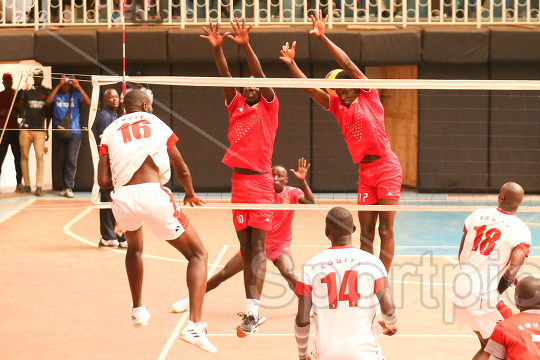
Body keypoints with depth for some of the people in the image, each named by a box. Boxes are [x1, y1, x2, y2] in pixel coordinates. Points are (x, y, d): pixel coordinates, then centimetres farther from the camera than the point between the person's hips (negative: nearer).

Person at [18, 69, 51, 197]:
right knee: (24, 156, 2)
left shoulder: (47, 92, 9)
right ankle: (27, 185, 12)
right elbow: (20, 106, 2)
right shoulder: (27, 91, 8)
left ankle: (39, 186, -10)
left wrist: (47, 129, 12)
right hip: (26, 128, 1)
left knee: (39, 156, -10)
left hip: (40, 130, -1)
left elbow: (49, 112, 14)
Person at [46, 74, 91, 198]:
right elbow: (48, 101, -12)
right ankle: (65, 186, 14)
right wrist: (58, 86, -12)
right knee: (62, 160, 5)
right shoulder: (56, 95, 8)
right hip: (59, 131, 1)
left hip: (74, 131, -1)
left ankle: (69, 187, -11)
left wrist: (78, 87, -12)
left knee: (71, 159, -12)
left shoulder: (75, 95, 8)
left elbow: (88, 102, -7)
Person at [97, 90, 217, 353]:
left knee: (134, 247, 37)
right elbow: (182, 170, 22)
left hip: (122, 198, 3)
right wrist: (190, 194, 43)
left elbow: (103, 181, 10)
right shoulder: (157, 124, 19)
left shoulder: (111, 131, 19)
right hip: (153, 194, -2)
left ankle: (138, 310, 41)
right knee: (198, 255, 10)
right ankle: (195, 324, -9)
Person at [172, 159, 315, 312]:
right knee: (224, 273, 1)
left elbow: (310, 203, -26)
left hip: (280, 244, -2)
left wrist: (302, 180, -39)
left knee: (288, 273, -32)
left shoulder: (292, 192, -9)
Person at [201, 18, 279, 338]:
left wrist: (246, 46, -22)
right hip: (239, 181, 5)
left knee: (257, 246, -9)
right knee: (246, 247, 6)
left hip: (260, 182, -5)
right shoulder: (237, 107, 13)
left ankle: (252, 311, -16)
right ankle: (253, 311, 9)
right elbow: (226, 76, 3)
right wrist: (217, 48, -10)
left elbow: (261, 76, -10)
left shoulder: (269, 108, 3)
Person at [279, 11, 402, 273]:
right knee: (366, 232, 3)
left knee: (385, 230, -5)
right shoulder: (337, 106, 10)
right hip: (365, 172, 5)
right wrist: (291, 64, -10)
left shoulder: (369, 96, -3)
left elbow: (349, 65, -13)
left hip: (386, 167, -5)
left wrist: (323, 38, -19)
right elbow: (310, 89, 2)